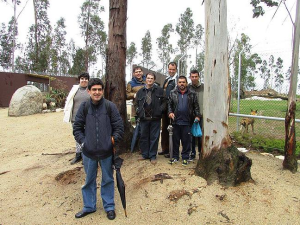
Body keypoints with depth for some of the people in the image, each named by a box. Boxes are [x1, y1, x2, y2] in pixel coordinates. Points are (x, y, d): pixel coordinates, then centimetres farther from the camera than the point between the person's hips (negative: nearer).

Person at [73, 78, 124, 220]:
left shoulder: (110, 106, -7)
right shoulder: (84, 107, -2)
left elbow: (119, 127, -2)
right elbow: (77, 127, 5)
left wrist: (113, 141, -7)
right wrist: (82, 142, -4)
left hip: (106, 151, -1)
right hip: (88, 152, 2)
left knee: (108, 180, 13)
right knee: (89, 180, 17)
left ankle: (109, 207, 32)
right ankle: (89, 206, 37)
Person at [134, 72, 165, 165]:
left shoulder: (159, 90, 0)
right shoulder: (140, 91, 10)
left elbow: (164, 102, 0)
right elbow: (136, 104, 17)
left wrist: (160, 110, -13)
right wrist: (138, 111, 2)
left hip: (155, 119, -3)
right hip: (143, 118, 3)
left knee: (154, 138, 4)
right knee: (144, 137, 11)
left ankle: (153, 156, 16)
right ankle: (144, 154, 26)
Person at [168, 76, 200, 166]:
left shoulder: (192, 94, 4)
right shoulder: (173, 93, 6)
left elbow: (196, 106, 7)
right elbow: (169, 104, 9)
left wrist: (197, 116, -3)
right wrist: (170, 112, -7)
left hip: (187, 122, -1)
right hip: (176, 121, 1)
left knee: (186, 141, 6)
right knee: (175, 140, 11)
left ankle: (185, 157, 19)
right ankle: (175, 156, 24)